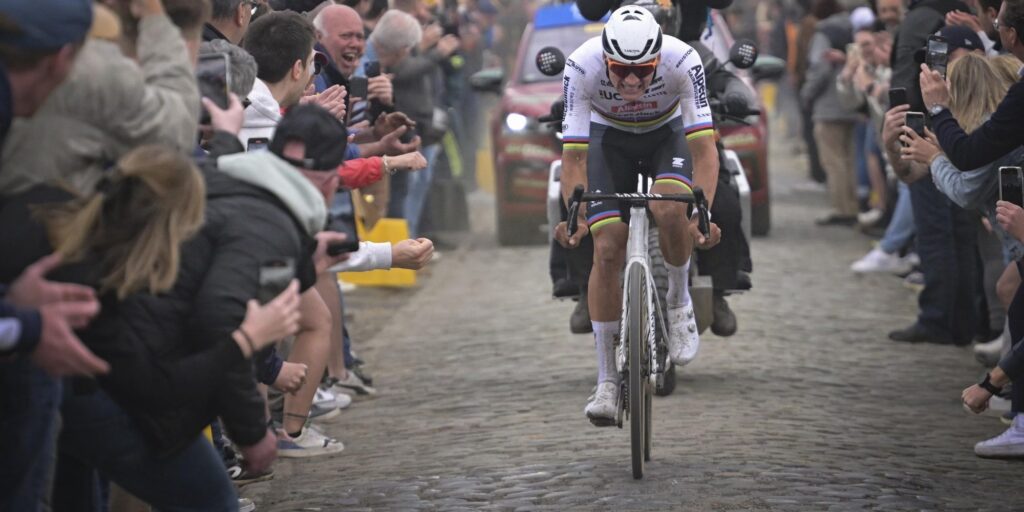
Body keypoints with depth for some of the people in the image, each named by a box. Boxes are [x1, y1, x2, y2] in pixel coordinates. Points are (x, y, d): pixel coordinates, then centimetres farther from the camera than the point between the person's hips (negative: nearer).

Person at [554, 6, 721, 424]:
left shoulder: (683, 61, -35)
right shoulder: (581, 66, -33)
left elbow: (703, 148, -34)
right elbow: (573, 154, -30)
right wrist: (575, 216, -44)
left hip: (669, 133, -1)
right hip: (609, 137, 1)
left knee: (670, 210, -31)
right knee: (607, 250, -12)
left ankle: (679, 302, -1)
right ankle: (607, 381, -3)